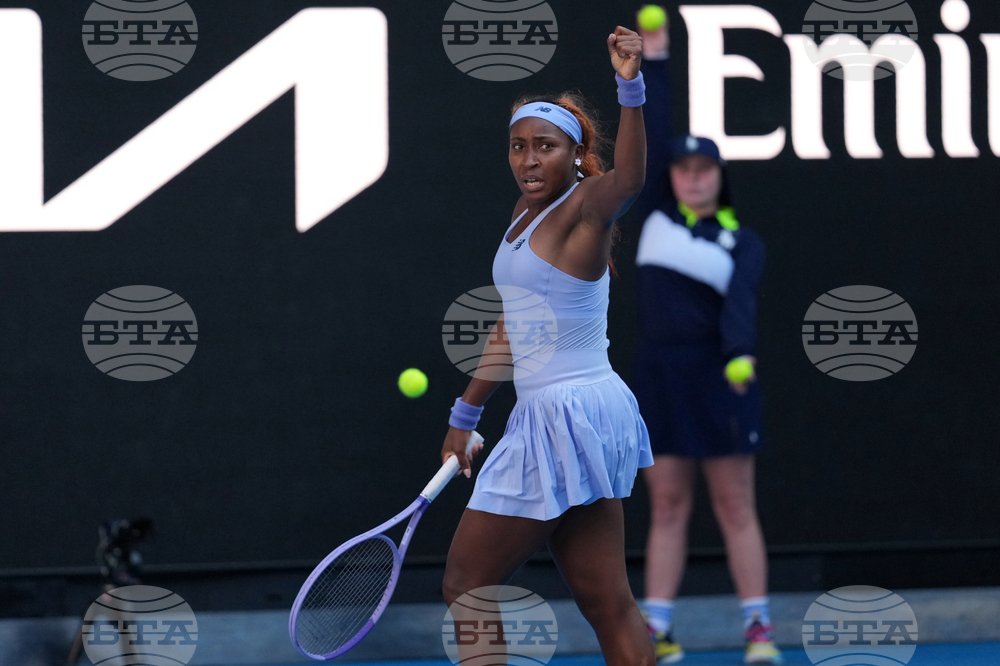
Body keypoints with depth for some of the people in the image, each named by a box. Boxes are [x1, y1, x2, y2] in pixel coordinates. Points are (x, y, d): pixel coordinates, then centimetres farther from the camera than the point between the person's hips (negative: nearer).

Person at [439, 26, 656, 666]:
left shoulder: (585, 207, -12)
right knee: (606, 602, 6)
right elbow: (511, 331, 24)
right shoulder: (524, 216, 14)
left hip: (569, 416, -9)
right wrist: (465, 416, 27)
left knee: (467, 586, 0)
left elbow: (628, 180, -36)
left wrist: (631, 88, -52)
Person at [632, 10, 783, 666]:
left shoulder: (742, 241, 1)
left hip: (717, 378, -3)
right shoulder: (661, 216, 10)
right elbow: (657, 135, 10)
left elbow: (741, 300, -15)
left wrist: (740, 353, -33)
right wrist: (656, 63, 8)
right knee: (668, 506, 4)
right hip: (660, 372, 3)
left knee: (735, 506, 0)